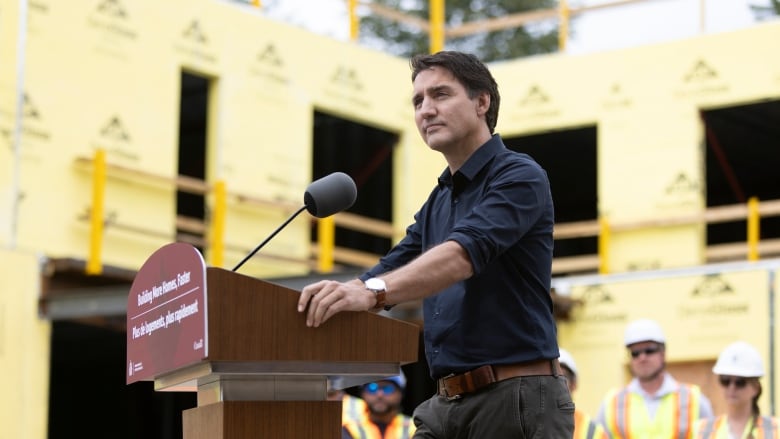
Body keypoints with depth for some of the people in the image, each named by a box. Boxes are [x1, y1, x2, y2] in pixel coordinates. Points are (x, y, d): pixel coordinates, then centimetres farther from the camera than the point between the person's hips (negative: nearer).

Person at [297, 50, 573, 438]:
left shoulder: (519, 177, -8)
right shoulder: (436, 204, 19)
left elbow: (464, 254, -24)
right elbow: (392, 270, 18)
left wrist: (372, 292, -39)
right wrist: (324, 302, -2)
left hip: (518, 398, -8)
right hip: (446, 404, 8)